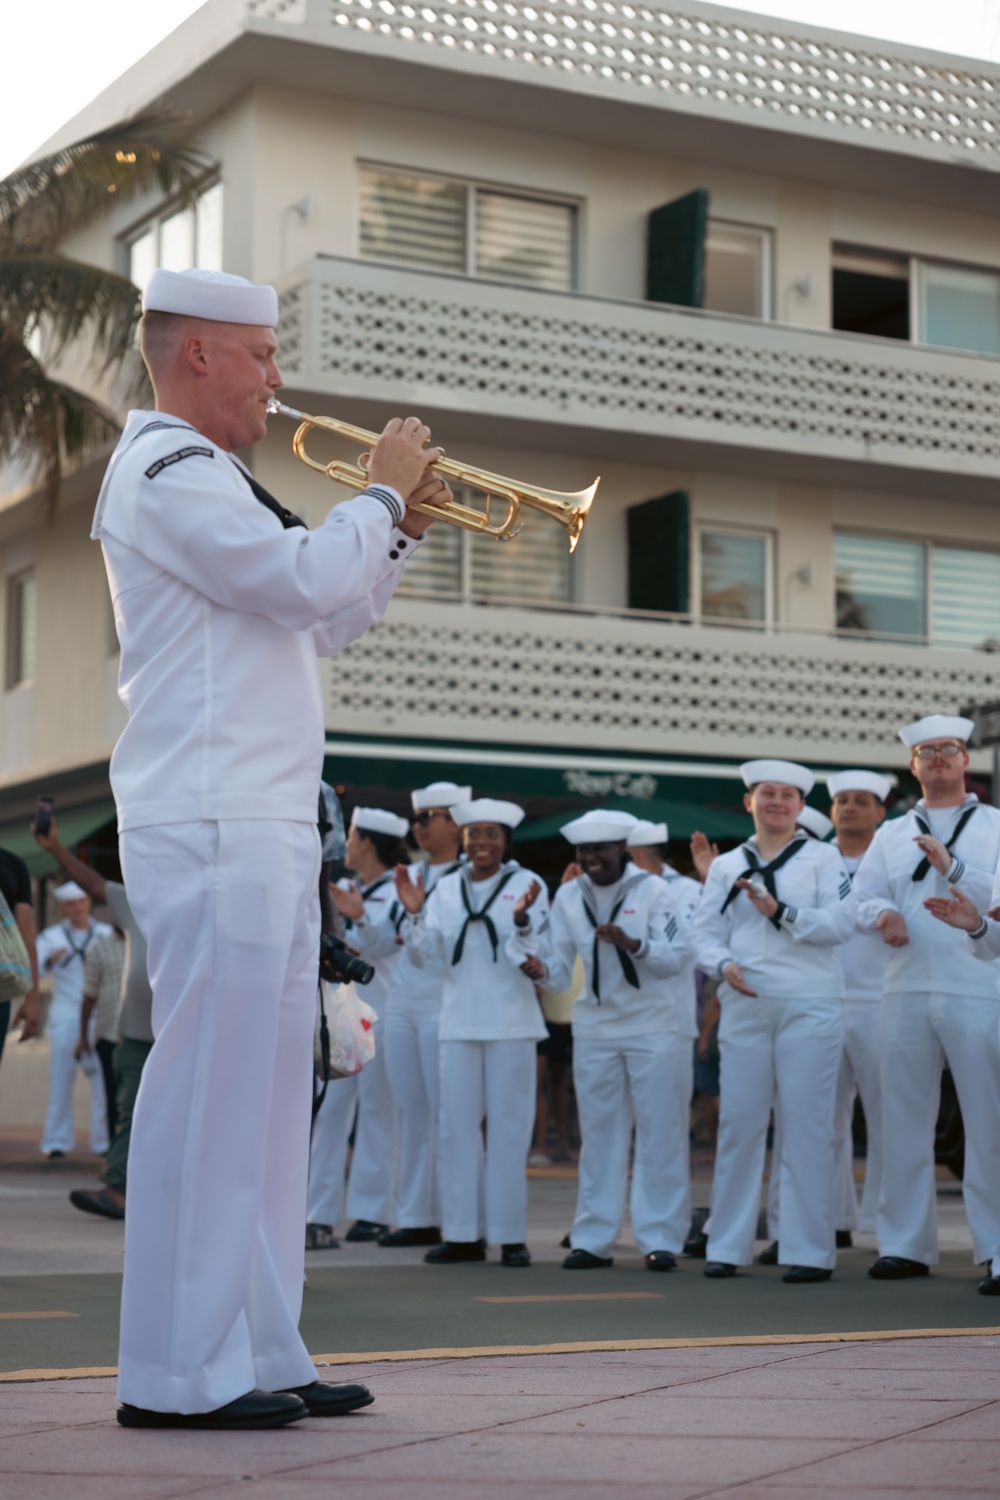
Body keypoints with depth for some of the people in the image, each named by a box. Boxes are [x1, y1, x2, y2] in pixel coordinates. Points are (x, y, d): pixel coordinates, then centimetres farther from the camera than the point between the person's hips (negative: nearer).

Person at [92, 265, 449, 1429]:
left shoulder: (201, 477, 25)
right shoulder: (167, 474, -8)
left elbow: (320, 622, 27)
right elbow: (306, 582, -21)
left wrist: (397, 527, 15)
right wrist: (384, 491, -5)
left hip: (262, 827, 11)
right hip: (211, 829, -11)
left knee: (265, 1097, 10)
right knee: (206, 1091, -9)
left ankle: (257, 1355, 16)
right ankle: (178, 1374, -6)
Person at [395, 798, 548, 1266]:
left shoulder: (526, 884, -1)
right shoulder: (446, 889, 9)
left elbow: (537, 958, -8)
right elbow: (427, 956, 8)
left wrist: (524, 920, -26)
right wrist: (415, 913, -7)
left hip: (510, 1024, -3)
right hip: (459, 1022, 3)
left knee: (508, 1126, 0)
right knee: (457, 1126, 5)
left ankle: (510, 1234, 5)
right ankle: (463, 1233, 11)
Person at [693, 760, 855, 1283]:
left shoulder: (823, 857, 8)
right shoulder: (726, 865, 16)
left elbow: (840, 923, -4)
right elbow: (705, 931, 9)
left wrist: (781, 911, -15)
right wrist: (724, 964, -11)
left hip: (809, 1007, -2)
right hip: (744, 1006, 3)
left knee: (807, 1126, -5)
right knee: (739, 1123, 2)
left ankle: (810, 1250, -1)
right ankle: (727, 1246, 8)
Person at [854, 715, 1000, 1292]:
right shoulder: (891, 834, 19)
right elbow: (864, 898, 9)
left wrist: (952, 867, -15)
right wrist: (883, 915, -12)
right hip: (907, 989, 4)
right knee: (904, 1119, 4)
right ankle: (906, 1244, 10)